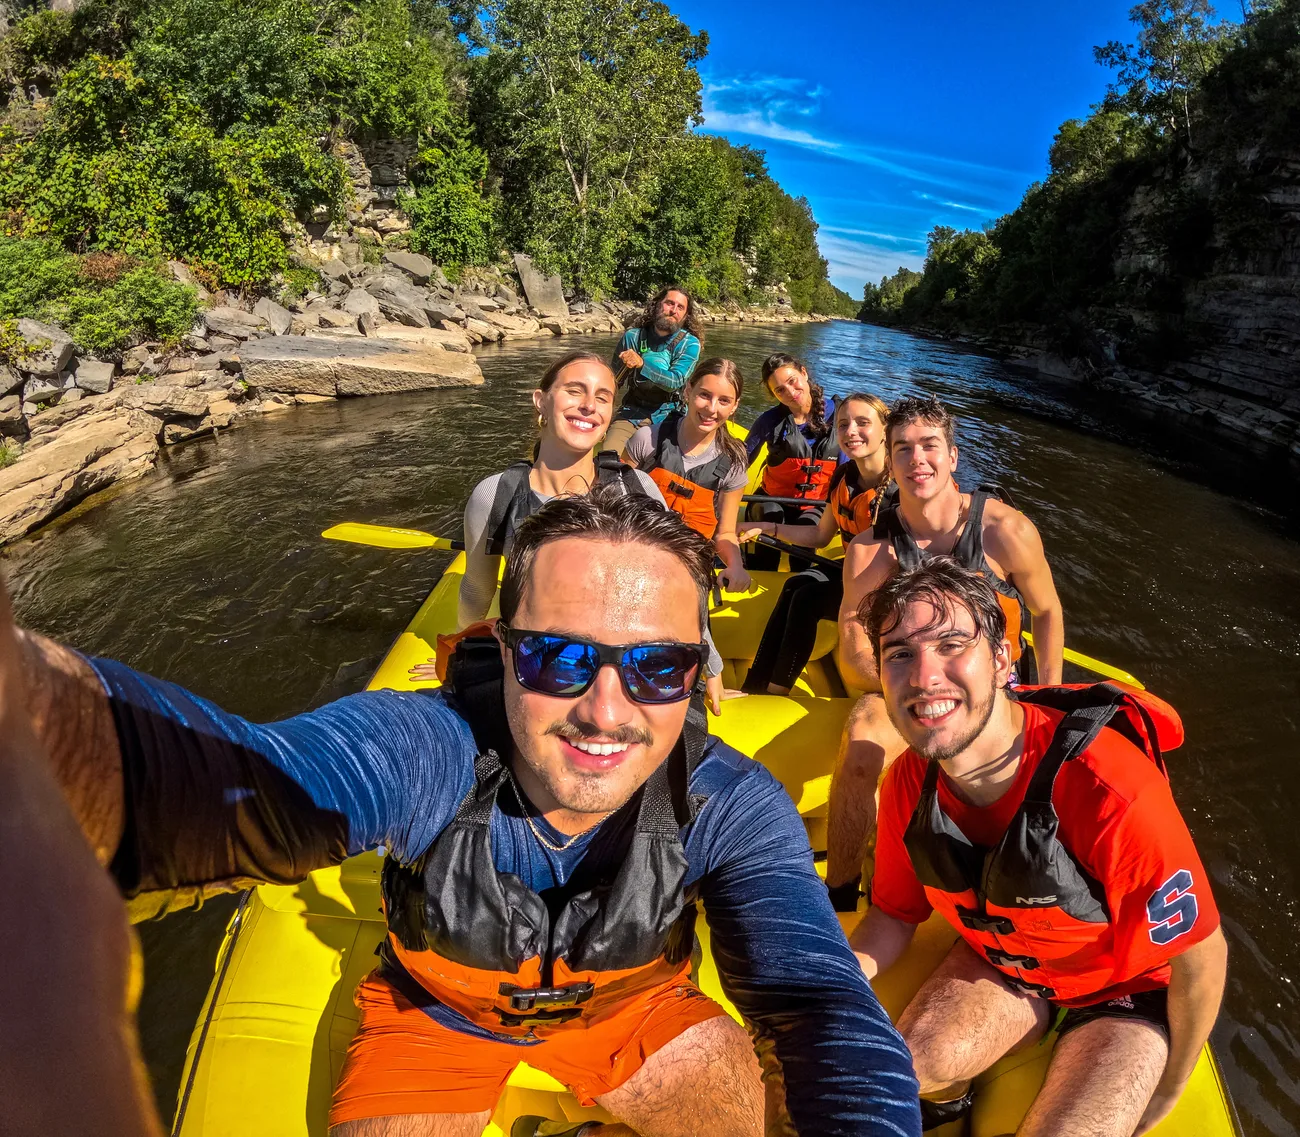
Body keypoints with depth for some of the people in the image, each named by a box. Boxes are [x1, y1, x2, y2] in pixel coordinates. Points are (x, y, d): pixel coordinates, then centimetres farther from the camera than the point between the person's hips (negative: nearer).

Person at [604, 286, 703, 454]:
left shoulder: (689, 344, -4)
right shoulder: (633, 337, 2)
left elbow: (675, 382, -18)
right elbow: (613, 380, 10)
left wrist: (641, 364, -30)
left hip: (669, 414, -1)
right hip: (632, 412, 1)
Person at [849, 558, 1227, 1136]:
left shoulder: (1111, 790, -38)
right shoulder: (909, 783, -20)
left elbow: (1201, 957, -21)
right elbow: (894, 914, -3)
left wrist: (1167, 1090, -4)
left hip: (1125, 990, -3)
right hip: (1001, 960, 3)